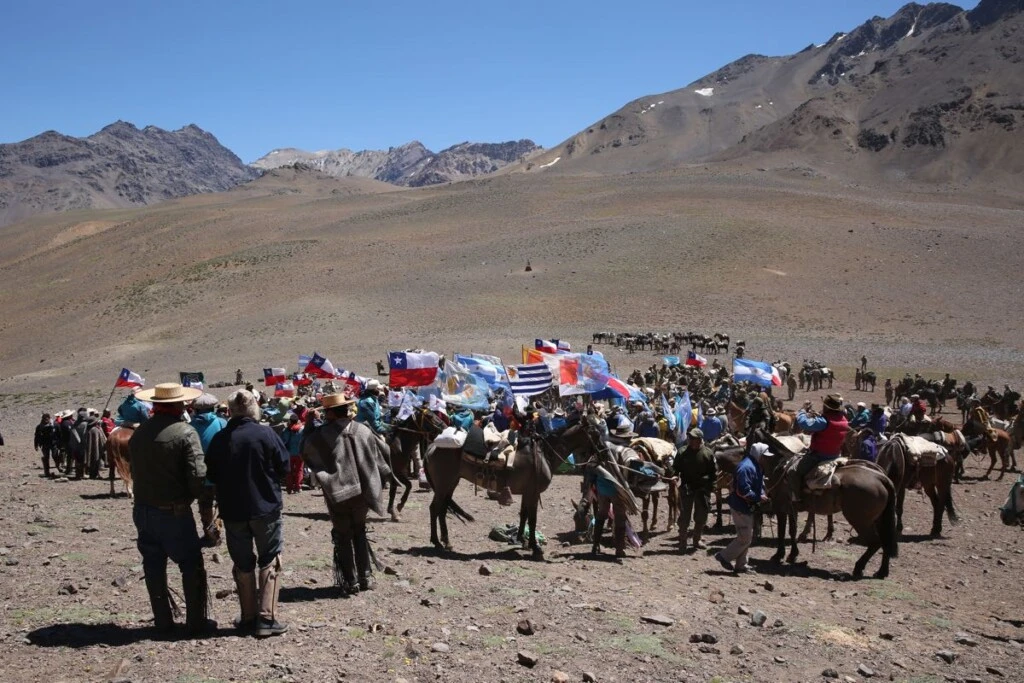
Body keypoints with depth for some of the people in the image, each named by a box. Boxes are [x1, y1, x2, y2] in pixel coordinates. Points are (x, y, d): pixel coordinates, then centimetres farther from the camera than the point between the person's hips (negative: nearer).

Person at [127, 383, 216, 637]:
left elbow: (134, 470, 14)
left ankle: (163, 621, 20)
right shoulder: (185, 433, -15)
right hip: (174, 512, -6)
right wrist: (207, 508, -9)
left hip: (143, 510, 6)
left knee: (154, 566, 13)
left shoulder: (139, 433, 6)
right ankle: (196, 621, 8)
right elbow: (199, 476, -18)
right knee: (191, 565, 5)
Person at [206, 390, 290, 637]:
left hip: (233, 512, 2)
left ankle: (249, 618, 20)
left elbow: (210, 474, 4)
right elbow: (284, 467, -5)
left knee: (243, 565, 14)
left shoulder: (219, 439, -5)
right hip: (265, 508, -2)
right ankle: (267, 619, 4)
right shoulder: (266, 434, -12)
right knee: (269, 562, 9)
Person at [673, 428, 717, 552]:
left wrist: (712, 486, -3)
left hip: (703, 489, 1)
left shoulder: (708, 453, -4)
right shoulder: (682, 453, -4)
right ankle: (682, 541, 9)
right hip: (686, 488, -1)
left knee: (701, 516, 10)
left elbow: (714, 472, 2)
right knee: (684, 516, 1)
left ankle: (697, 540, 26)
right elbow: (675, 469, 4)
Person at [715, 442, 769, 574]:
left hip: (748, 507, 11)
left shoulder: (757, 467, 12)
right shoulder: (747, 467, -22)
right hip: (741, 507, -11)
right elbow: (743, 491, -28)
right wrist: (758, 498, -20)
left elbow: (759, 485, 21)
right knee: (745, 538, -7)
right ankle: (724, 557, 7)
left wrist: (761, 494, 1)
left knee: (747, 537, 14)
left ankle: (740, 565, 21)